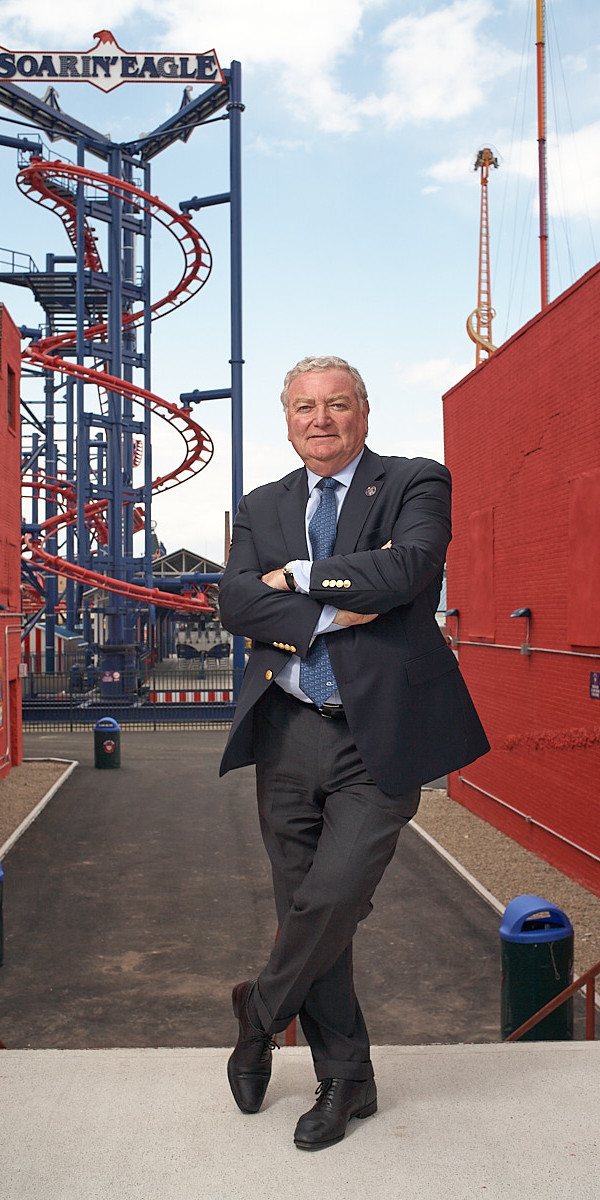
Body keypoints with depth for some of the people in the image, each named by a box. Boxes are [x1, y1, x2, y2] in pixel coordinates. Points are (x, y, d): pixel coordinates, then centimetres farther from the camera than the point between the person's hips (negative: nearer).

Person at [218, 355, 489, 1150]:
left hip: (379, 736, -4)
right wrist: (332, 613, -14)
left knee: (328, 901, -11)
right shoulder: (261, 509, 13)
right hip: (288, 734, 4)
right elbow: (235, 605, -1)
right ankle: (345, 1081, 29)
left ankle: (261, 1011, 22)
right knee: (309, 913, 10)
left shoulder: (417, 483, 2)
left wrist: (297, 576, -8)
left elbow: (408, 567, -18)